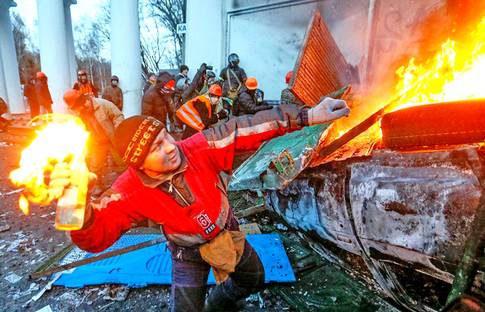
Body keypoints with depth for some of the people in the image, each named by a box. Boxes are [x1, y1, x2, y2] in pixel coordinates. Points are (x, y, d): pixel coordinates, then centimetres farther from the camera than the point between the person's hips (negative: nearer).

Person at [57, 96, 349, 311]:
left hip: (228, 234, 3)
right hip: (189, 254, -2)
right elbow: (98, 233, -29)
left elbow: (244, 131, -29)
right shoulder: (131, 190, -27)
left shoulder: (199, 148, -29)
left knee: (254, 279, 25)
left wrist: (306, 116, -33)